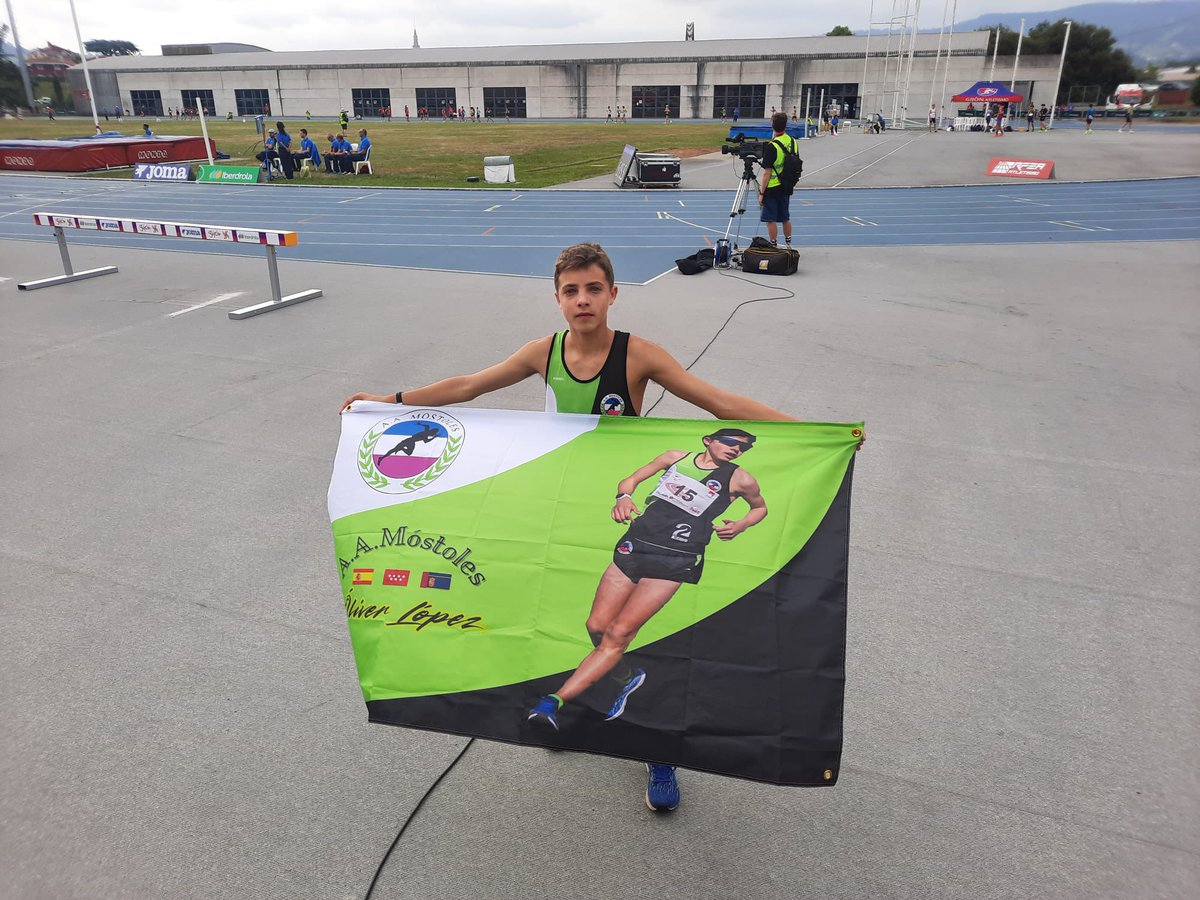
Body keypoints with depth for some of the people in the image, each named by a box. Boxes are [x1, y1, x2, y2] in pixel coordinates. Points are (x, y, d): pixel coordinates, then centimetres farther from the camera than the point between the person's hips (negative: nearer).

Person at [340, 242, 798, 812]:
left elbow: (720, 402, -20)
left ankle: (659, 756, 24)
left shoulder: (637, 355, -17)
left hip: (624, 514, -3)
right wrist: (392, 399, 7)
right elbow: (468, 387, 6)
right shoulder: (544, 353, -6)